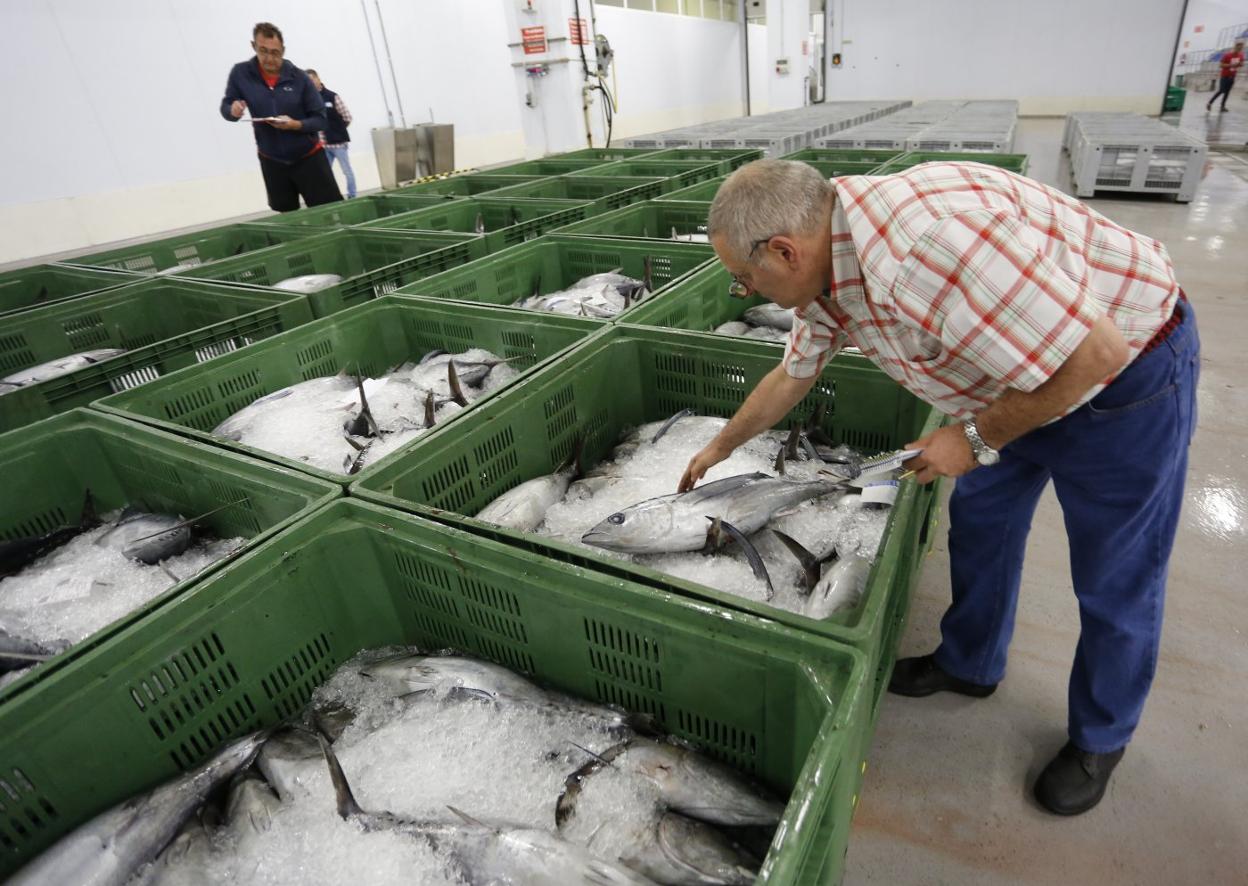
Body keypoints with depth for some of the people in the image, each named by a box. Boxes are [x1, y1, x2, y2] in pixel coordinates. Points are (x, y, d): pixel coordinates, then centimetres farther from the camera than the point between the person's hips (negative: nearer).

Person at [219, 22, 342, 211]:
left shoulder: (298, 77, -11)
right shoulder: (241, 73, -7)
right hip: (272, 162, 2)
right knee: (286, 216, 14)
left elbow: (320, 119, -9)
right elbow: (225, 107, 3)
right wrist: (233, 110, -22)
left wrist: (295, 125, -27)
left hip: (308, 157, -2)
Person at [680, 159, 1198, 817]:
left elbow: (1093, 353, -34)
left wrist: (977, 438, -22)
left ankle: (1100, 738, 33)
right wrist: (718, 449, 18)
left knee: (1115, 583, 8)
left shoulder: (928, 244, -39)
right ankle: (969, 664, 42)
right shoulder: (823, 265, -9)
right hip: (1021, 372, 8)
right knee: (979, 519, 18)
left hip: (1126, 363, -8)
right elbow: (791, 375, 8)